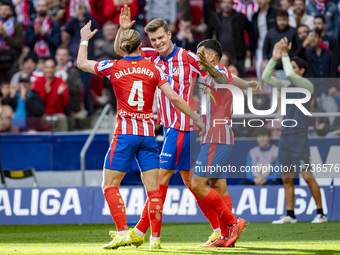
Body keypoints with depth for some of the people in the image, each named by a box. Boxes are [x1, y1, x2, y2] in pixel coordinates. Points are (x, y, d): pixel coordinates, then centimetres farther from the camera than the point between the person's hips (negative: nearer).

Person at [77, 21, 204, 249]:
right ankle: (155, 238, 1)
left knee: (110, 185, 4)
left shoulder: (113, 67, -2)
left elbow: (81, 63, 13)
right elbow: (173, 97, -5)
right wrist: (195, 117, 5)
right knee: (153, 188, 4)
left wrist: (85, 39, 28)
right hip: (148, 133, 2)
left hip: (125, 133, -2)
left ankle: (123, 233, -9)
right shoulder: (153, 68, 1)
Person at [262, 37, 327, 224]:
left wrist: (285, 54, -10)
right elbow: (266, 78, 13)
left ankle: (320, 213, -3)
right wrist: (274, 58, 4)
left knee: (307, 176, -9)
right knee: (287, 178, 6)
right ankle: (290, 215, 9)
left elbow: (290, 75, -21)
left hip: (299, 136, -7)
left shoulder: (307, 85, -5)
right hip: (285, 136, 7)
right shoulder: (287, 84, 14)